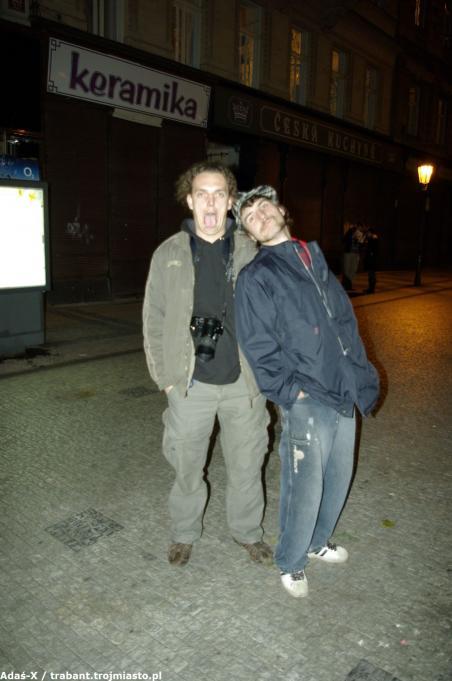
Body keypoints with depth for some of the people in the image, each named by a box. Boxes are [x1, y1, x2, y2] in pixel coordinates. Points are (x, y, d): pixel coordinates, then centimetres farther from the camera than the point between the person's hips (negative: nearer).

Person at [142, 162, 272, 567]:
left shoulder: (249, 252, 1)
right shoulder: (169, 254, 0)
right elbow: (154, 320, 3)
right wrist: (165, 377, -1)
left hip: (244, 382, 1)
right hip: (191, 384, 0)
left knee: (246, 465, 14)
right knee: (187, 466, 13)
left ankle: (248, 532, 39)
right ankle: (185, 533, 39)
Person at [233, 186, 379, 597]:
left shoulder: (316, 259, 14)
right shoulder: (255, 278, -6)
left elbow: (346, 321, 15)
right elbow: (258, 348, -11)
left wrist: (362, 376, 10)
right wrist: (290, 393, -14)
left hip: (346, 395, 7)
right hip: (306, 404, -7)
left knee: (339, 479, 19)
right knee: (305, 490, 0)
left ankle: (317, 542, 44)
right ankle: (291, 563, 27)